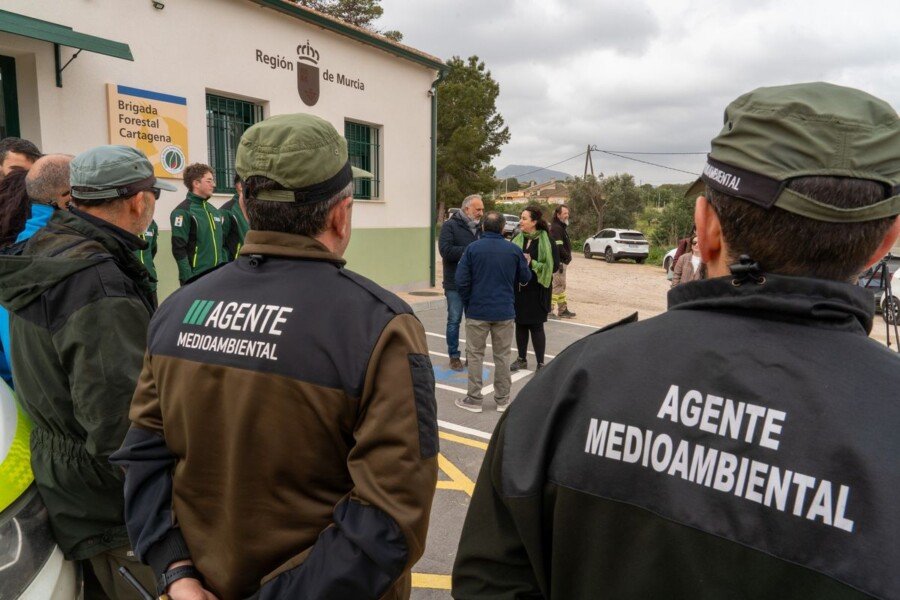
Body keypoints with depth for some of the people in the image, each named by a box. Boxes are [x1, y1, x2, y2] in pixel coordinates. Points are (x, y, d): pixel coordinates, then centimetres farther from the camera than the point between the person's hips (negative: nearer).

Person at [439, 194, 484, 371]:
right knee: (454, 321, 4)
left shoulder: (480, 227, 9)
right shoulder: (450, 225, -6)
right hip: (455, 284, -4)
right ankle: (454, 356, 16)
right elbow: (446, 250, -19)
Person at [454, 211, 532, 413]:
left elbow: (461, 281, -10)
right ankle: (502, 399, 19)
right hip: (505, 312, 2)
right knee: (502, 356, 12)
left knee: (475, 355, 9)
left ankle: (474, 399, 13)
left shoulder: (472, 248, -8)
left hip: (477, 311, -2)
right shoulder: (514, 250, -3)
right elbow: (525, 278, 6)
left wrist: (468, 302, 5)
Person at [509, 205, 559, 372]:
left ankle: (540, 363, 12)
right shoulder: (517, 239, 5)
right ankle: (522, 359, 26)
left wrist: (532, 263, -18)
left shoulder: (546, 241, -8)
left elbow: (554, 265, -12)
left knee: (536, 326, 1)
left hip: (536, 291, -5)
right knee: (520, 324, 12)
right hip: (518, 289, 5)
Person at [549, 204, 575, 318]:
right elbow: (558, 247, -24)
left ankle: (563, 310, 26)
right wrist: (567, 256, -15)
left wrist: (567, 257, 9)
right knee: (556, 286, -9)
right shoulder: (555, 228, -16)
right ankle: (549, 311, -6)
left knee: (561, 286, 17)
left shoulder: (562, 227, 18)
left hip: (562, 262, 11)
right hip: (558, 262, -11)